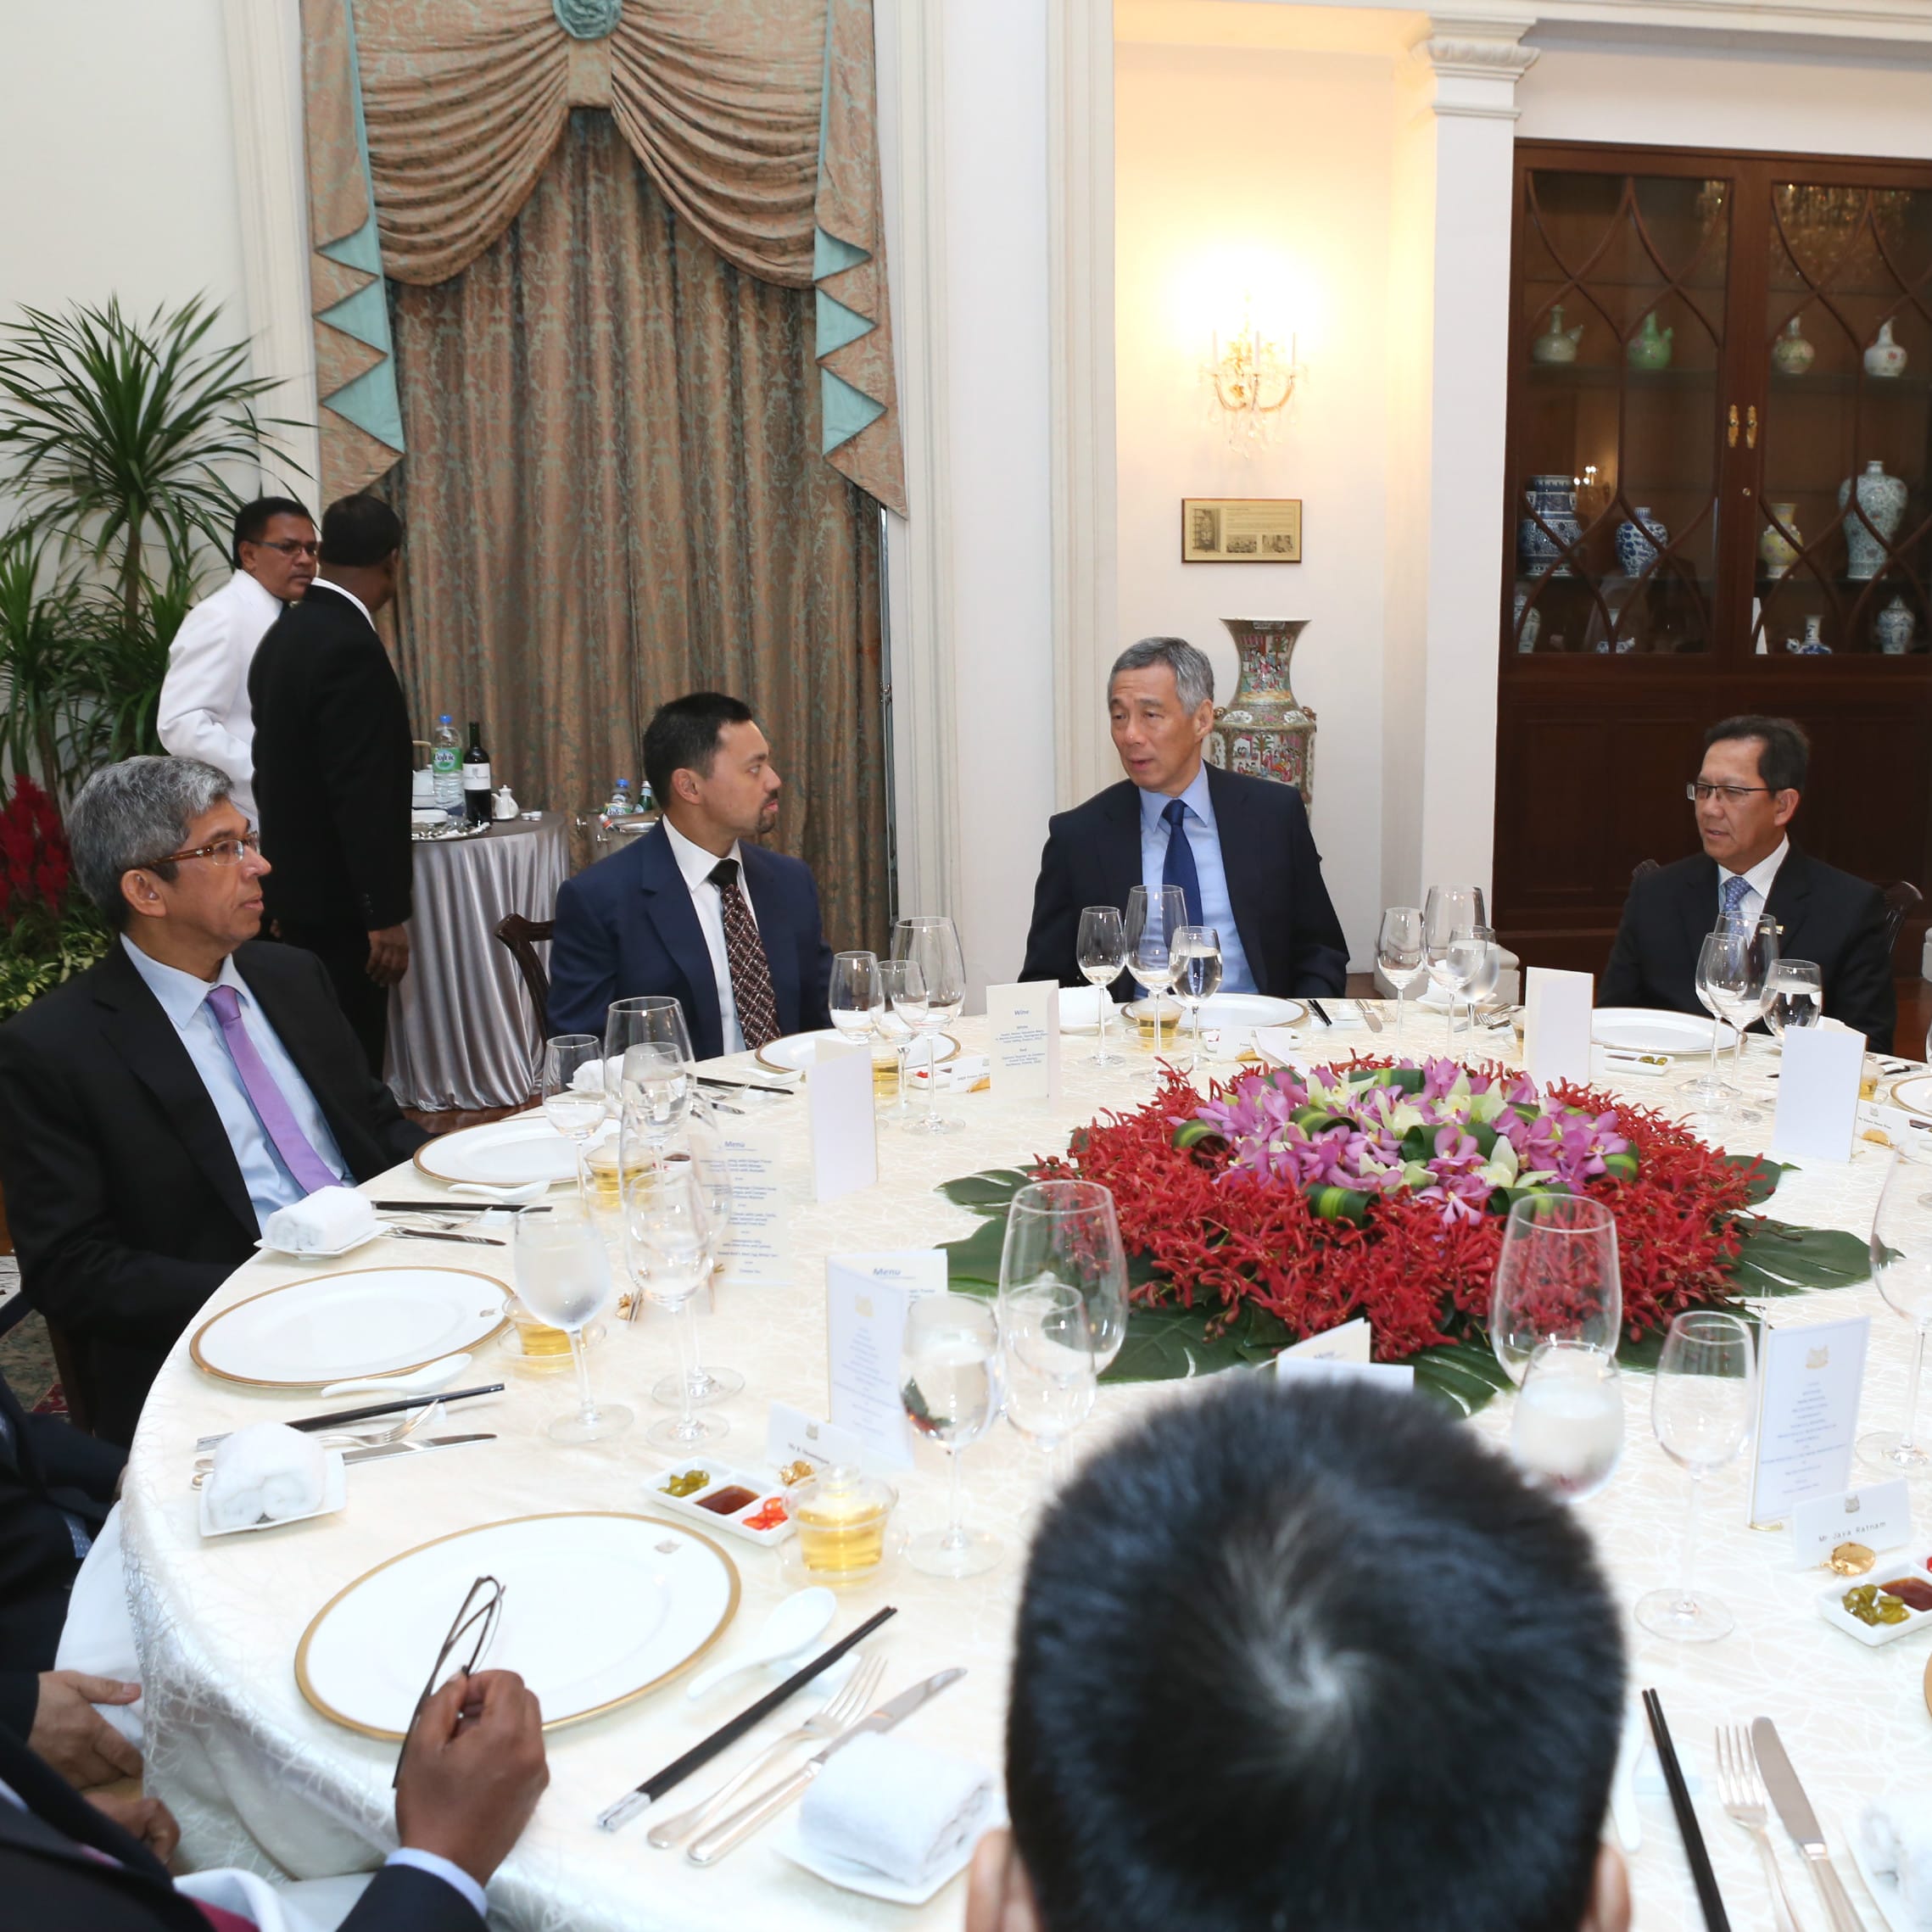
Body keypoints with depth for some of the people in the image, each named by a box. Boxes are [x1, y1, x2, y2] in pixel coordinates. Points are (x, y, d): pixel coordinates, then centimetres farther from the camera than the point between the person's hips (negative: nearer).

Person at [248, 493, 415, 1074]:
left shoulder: (285, 633, 9)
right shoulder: (352, 647, -19)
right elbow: (363, 795, -22)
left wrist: (285, 889, 21)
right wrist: (385, 916, -19)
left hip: (295, 888, 9)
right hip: (338, 899, -9)